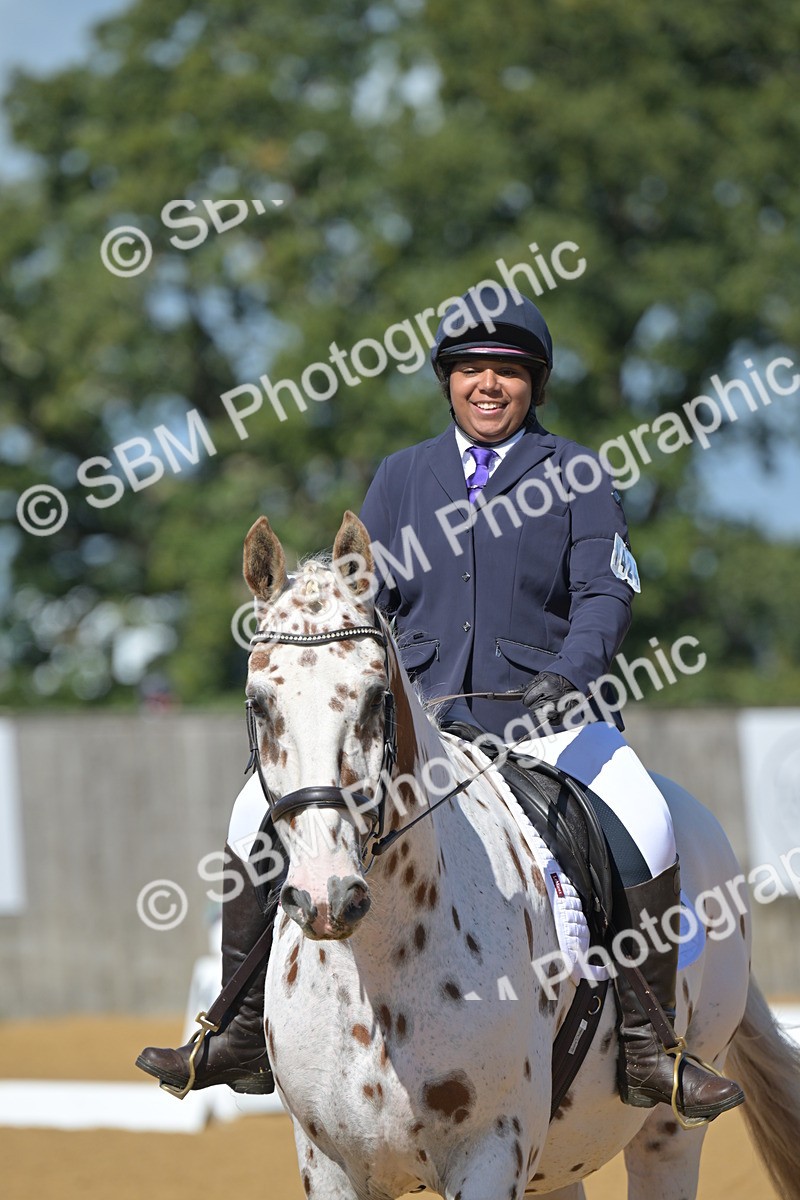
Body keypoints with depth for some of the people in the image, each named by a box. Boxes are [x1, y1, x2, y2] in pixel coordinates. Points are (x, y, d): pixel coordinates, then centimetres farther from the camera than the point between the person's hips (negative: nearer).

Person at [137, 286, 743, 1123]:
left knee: (643, 824, -30)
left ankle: (647, 1051, -20)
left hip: (540, 710, -3)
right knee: (260, 810, -11)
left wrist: (568, 675, -23)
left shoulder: (575, 474, 7)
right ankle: (242, 1036, -2)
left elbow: (604, 593, -3)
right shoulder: (401, 475, 15)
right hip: (413, 708, 3)